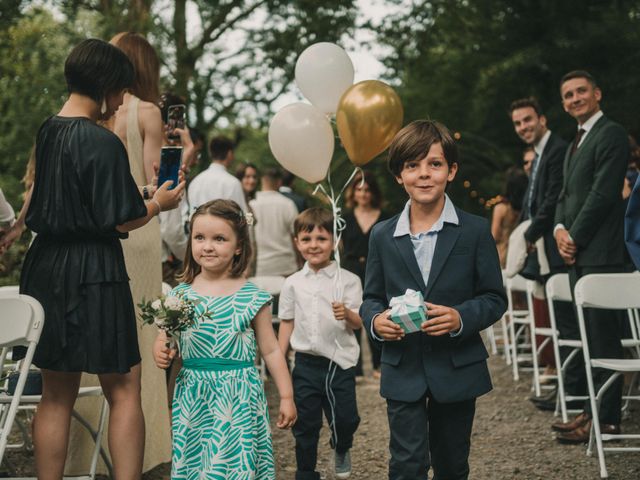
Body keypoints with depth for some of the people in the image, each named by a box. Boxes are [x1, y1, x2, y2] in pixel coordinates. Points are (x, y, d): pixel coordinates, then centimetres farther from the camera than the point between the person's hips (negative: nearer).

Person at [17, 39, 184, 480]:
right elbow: (119, 221, -16)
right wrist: (158, 203, 3)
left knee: (57, 393, 15)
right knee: (124, 390, 2)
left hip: (46, 267, 8)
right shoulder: (102, 143, -16)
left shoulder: (47, 131, 8)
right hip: (92, 273, -8)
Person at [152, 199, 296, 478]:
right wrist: (161, 353, -10)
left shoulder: (252, 297, -3)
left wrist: (286, 397, 3)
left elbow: (270, 350, 2)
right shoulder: (180, 295, 3)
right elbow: (163, 339, 12)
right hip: (194, 399, 2)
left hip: (238, 397, -2)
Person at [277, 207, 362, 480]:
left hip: (340, 362, -1)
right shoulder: (293, 283, 2)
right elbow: (287, 323, 9)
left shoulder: (348, 280, -5)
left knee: (345, 419, 3)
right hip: (306, 363, 2)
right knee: (305, 426, 9)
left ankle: (341, 451, 37)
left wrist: (347, 313, -29)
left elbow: (359, 323, -7)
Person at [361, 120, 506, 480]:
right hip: (403, 371, 1)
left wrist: (461, 318, -23)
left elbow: (495, 298, -4)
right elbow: (371, 298, 7)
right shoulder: (382, 236, 0)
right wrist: (375, 320, -15)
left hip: (457, 369, 0)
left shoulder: (476, 231, -5)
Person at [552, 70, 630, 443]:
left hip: (601, 254, -9)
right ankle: (592, 409, 17)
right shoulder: (575, 145, 23)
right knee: (585, 336, 11)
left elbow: (603, 193, -15)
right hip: (579, 256, 9)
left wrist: (575, 238, -12)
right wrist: (560, 229, 2)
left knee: (604, 338, -6)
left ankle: (607, 419, -2)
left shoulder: (611, 134, -7)